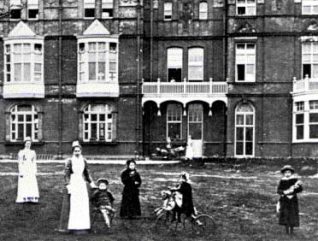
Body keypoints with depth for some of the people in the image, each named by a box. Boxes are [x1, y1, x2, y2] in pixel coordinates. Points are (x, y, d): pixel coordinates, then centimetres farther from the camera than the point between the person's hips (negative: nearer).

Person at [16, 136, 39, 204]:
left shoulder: (33, 152, 10)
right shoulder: (21, 152, -1)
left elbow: (34, 163, 11)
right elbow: (20, 163, -4)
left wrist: (35, 172, 3)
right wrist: (20, 173, -12)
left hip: (31, 171, 3)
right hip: (24, 171, -3)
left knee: (32, 185, -3)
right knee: (23, 186, -5)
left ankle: (31, 199, 1)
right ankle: (23, 199, -1)